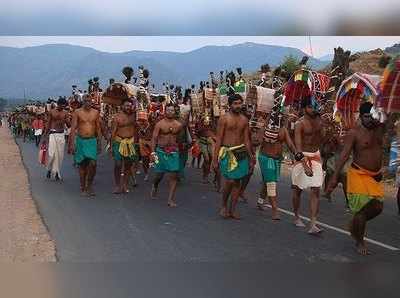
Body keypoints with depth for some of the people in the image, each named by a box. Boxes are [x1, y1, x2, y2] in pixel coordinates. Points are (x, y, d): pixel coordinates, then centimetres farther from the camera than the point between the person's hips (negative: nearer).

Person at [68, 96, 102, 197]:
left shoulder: (96, 112, 6)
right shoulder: (77, 112, -1)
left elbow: (98, 128, 11)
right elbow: (73, 128, -2)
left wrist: (99, 143, 9)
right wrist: (71, 143, -9)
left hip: (92, 140, 1)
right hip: (81, 140, -1)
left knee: (92, 163, -12)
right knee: (82, 165, 6)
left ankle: (89, 185, 8)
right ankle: (83, 188, 16)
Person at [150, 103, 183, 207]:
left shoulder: (179, 125, 3)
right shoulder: (159, 124, -4)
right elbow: (154, 139, -5)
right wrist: (153, 152, -12)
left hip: (174, 152, 2)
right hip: (161, 151, -2)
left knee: (174, 175, -4)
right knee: (159, 174, 6)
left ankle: (171, 199, 2)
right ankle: (155, 187, 41)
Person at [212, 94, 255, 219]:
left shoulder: (244, 119, 10)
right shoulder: (224, 118, -3)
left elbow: (246, 140, 14)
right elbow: (218, 139, -4)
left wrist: (251, 158, 14)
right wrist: (215, 158, -8)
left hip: (241, 152, 5)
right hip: (227, 152, -5)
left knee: (237, 182, 6)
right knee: (230, 181, -13)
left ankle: (232, 209, 16)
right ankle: (224, 205, 11)